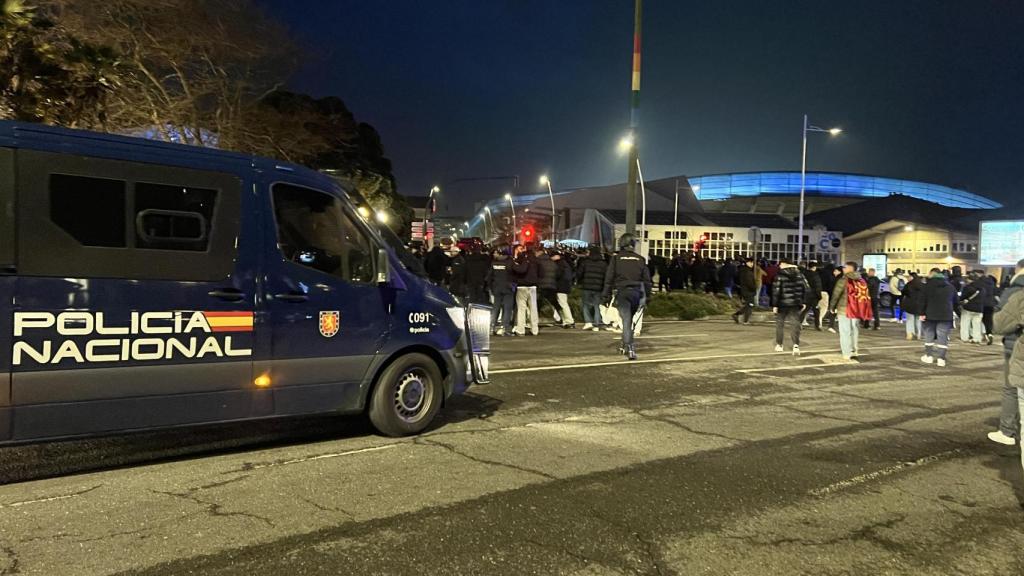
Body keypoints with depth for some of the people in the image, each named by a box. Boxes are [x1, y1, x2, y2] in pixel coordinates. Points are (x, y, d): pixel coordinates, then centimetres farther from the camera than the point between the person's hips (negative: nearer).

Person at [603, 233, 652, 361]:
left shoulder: (616, 257, 1)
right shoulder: (640, 259, 9)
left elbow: (609, 278, 0)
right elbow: (647, 279, 10)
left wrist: (607, 295, 4)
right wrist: (647, 296, 16)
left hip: (622, 292, -3)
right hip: (637, 292, 3)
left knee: (626, 320, -7)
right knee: (629, 319, 19)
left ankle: (629, 348, -20)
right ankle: (626, 345, 27)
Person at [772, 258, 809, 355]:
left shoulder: (780, 275, -9)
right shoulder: (799, 273, 4)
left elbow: (776, 291, -13)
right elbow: (807, 288, 6)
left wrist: (775, 305, -8)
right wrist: (804, 302, 12)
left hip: (782, 303, -3)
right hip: (796, 303, 3)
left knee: (780, 323, 14)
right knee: (796, 323, 4)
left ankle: (779, 345, 21)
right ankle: (796, 345, -14)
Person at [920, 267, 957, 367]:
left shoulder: (928, 284, -3)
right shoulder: (950, 286, 14)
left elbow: (923, 300, -11)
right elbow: (955, 302, 17)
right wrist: (950, 312, 21)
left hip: (930, 315, -3)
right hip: (946, 316, 3)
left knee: (929, 335, 9)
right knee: (943, 337, 2)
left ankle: (929, 356, 11)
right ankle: (941, 358, -4)